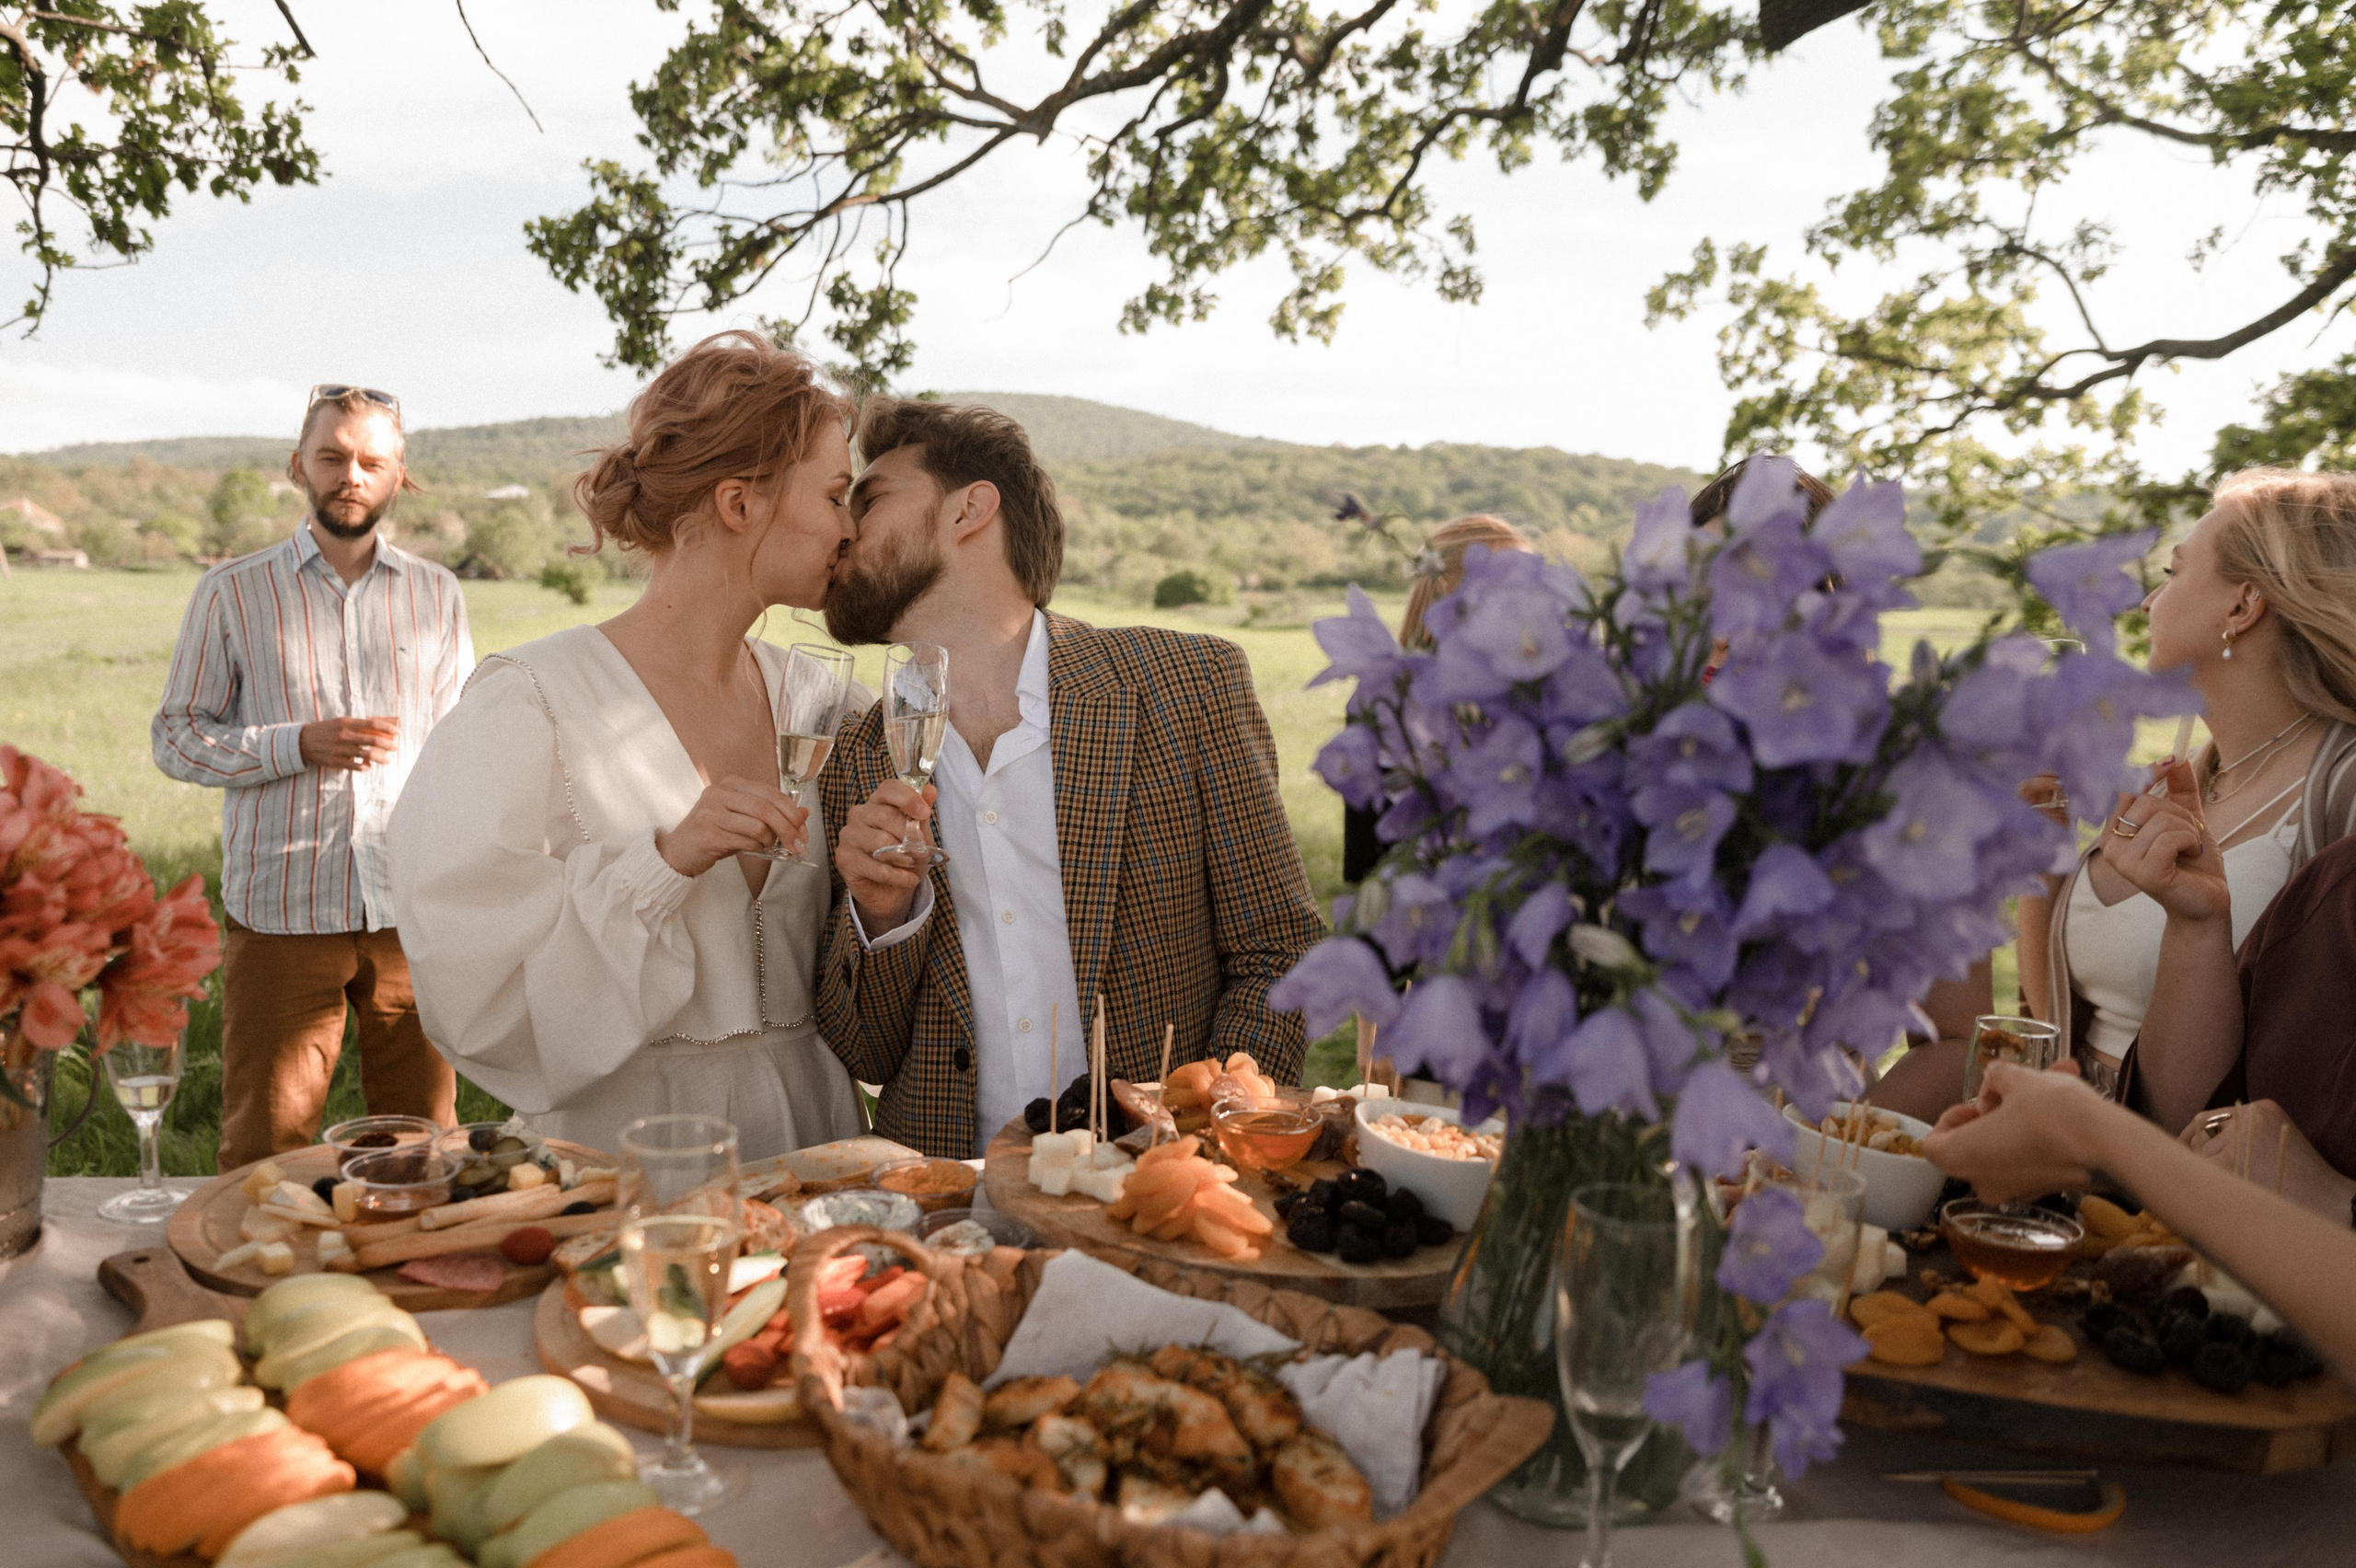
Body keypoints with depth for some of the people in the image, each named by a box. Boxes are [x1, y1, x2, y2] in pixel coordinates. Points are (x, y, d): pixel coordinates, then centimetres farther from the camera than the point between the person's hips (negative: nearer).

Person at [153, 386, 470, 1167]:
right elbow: (175, 737, 5)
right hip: (281, 913, -1)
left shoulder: (436, 594, 11)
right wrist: (300, 745, -12)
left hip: (415, 911, 2)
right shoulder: (233, 592, 5)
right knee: (264, 1147, 3)